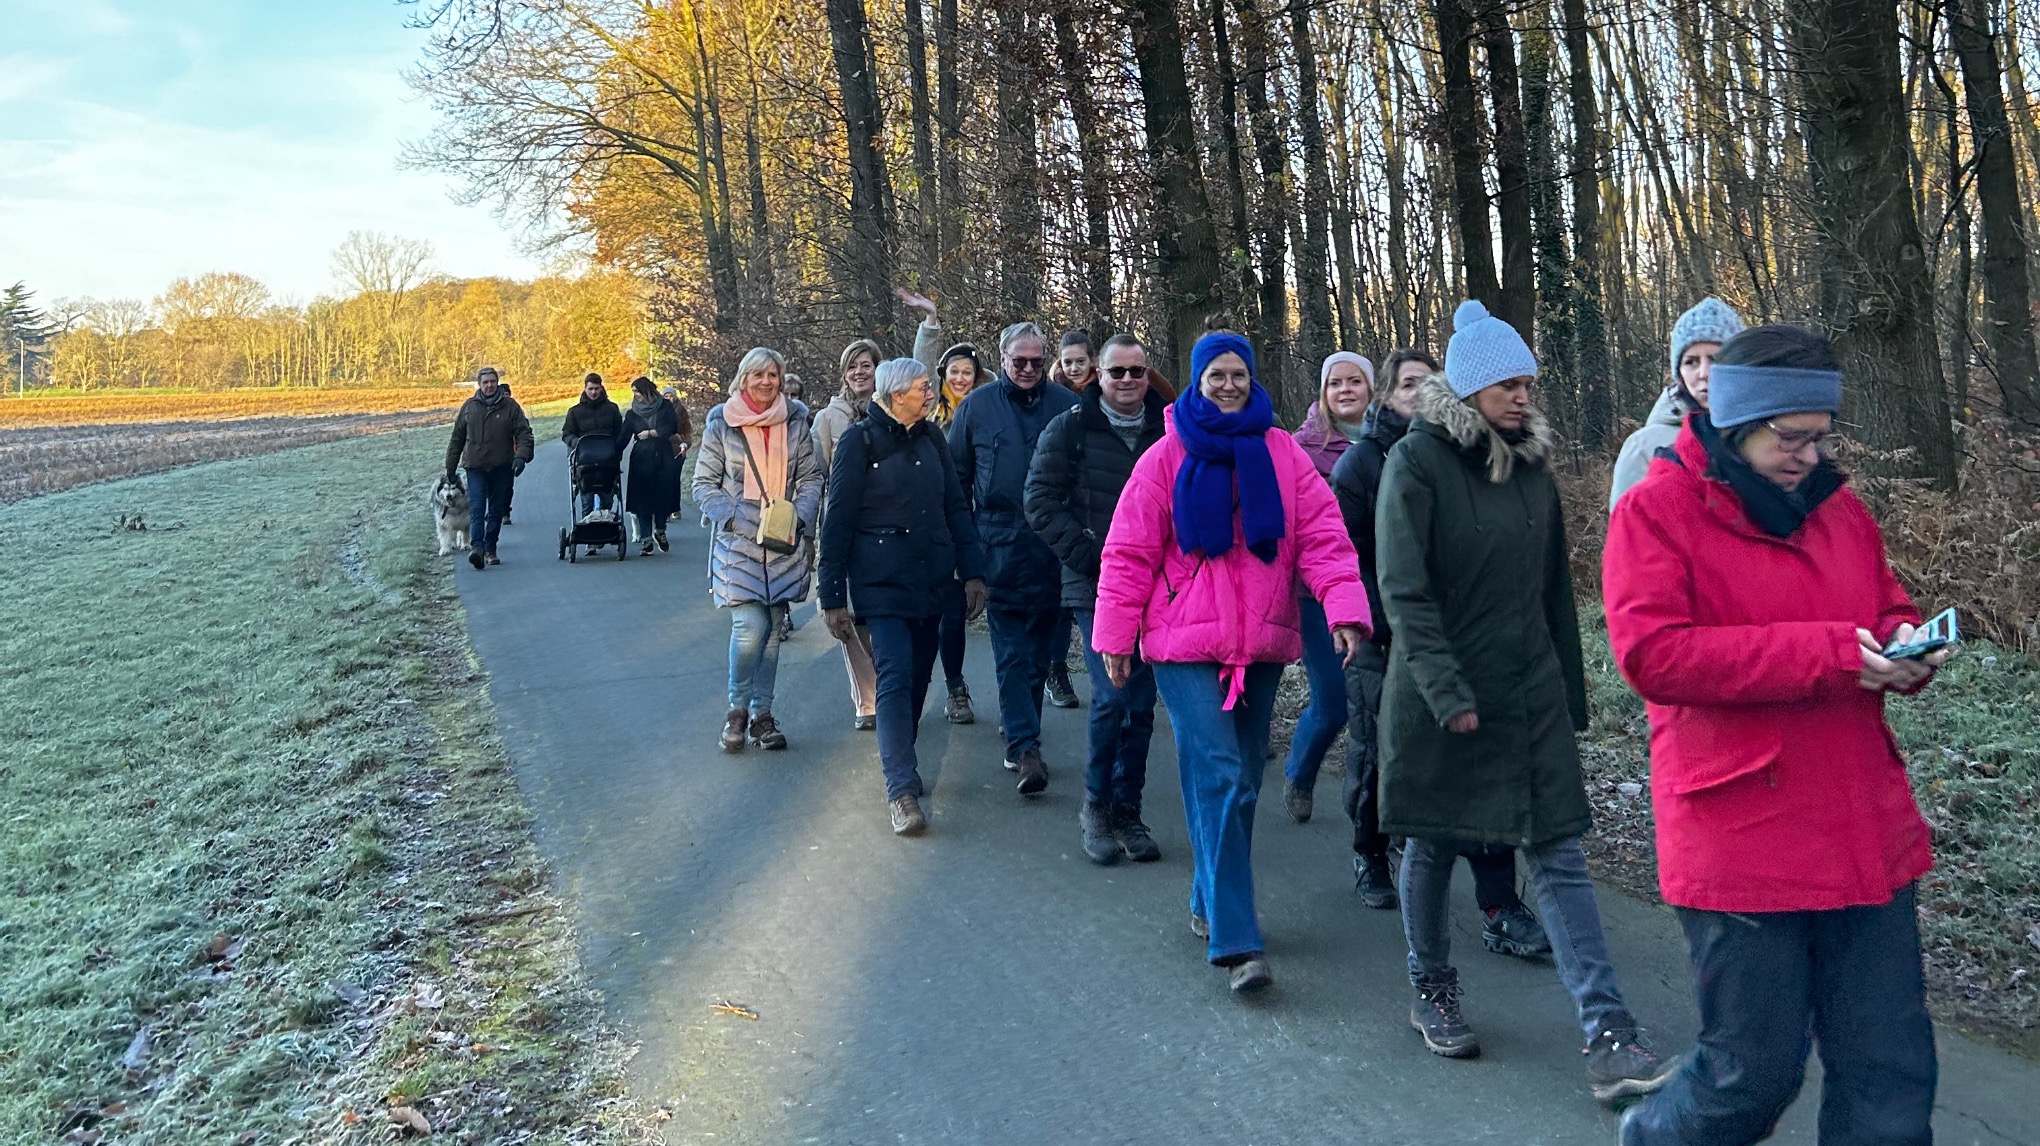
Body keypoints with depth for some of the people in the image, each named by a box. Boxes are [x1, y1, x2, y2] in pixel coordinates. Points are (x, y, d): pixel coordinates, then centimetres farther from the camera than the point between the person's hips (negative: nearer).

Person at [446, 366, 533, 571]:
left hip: (502, 468, 0)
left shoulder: (510, 406, 2)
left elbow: (524, 434, -1)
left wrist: (521, 456, -19)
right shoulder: (469, 407, 7)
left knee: (497, 510, 8)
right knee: (476, 508, -13)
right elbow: (457, 439, 13)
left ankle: (490, 549, 18)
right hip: (475, 467, 0)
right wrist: (450, 467, 13)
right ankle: (476, 547, -22)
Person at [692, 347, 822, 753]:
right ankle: (737, 708, 6)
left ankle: (761, 714, 19)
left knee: (772, 629, 7)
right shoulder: (721, 424, 1)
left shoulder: (795, 422, 7)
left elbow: (811, 478, 10)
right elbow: (704, 484, 3)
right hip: (738, 541, -3)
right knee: (749, 627, -14)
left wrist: (799, 515, -7)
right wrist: (732, 517, -11)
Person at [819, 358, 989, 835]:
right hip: (882, 581, -5)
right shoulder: (859, 441, -6)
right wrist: (833, 597, -6)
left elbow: (956, 506, 13)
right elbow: (838, 522, -5)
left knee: (918, 675, 10)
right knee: (896, 675, -14)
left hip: (932, 580, 5)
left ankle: (901, 765, 27)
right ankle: (901, 790, -16)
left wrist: (972, 571, 5)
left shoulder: (931, 437, 10)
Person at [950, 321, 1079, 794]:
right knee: (1011, 652, -6)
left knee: (1039, 651, 10)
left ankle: (1018, 735, 24)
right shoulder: (976, 406, 5)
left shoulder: (1067, 405, 4)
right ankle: (1026, 746, -7)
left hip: (1053, 548, 1)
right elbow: (957, 477, 10)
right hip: (1000, 546, -1)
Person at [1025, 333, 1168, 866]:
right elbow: (1041, 502, -3)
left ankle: (1127, 810, 20)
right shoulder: (1070, 428, 0)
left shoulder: (1168, 431, 7)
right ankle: (1096, 805, 6)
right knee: (1113, 694, -14)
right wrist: (1088, 556, -12)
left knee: (1141, 702, 7)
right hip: (1094, 588, -3)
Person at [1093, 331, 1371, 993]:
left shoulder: (1280, 453, 5)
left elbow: (1322, 534, -3)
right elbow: (1129, 553, 1)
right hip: (1186, 645, -3)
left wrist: (1345, 606, -17)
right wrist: (1116, 638, -1)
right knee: (1219, 779, -13)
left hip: (1261, 644, 4)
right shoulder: (1167, 458, 0)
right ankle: (1235, 942, -13)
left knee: (1242, 779, 12)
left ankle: (1211, 904, 30)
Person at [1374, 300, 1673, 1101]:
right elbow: (1404, 590, -15)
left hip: (1531, 696, 5)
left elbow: (1554, 589, 16)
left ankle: (1608, 1039, -3)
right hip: (1441, 697, -4)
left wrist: (1570, 691, 16)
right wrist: (1447, 693, -21)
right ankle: (1431, 993, 31)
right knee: (1432, 846, 10)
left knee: (1560, 857, -1)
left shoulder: (1530, 464, 10)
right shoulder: (1417, 462, -8)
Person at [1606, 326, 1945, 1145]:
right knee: (1755, 1077, 6)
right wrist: (1829, 653, -21)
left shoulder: (1838, 507, 11)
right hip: (1741, 851, -6)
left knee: (1891, 1077, 10)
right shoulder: (1656, 511, -8)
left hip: (1867, 842, 6)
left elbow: (1888, 613, 23)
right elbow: (1650, 653, -20)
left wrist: (1905, 648, -3)